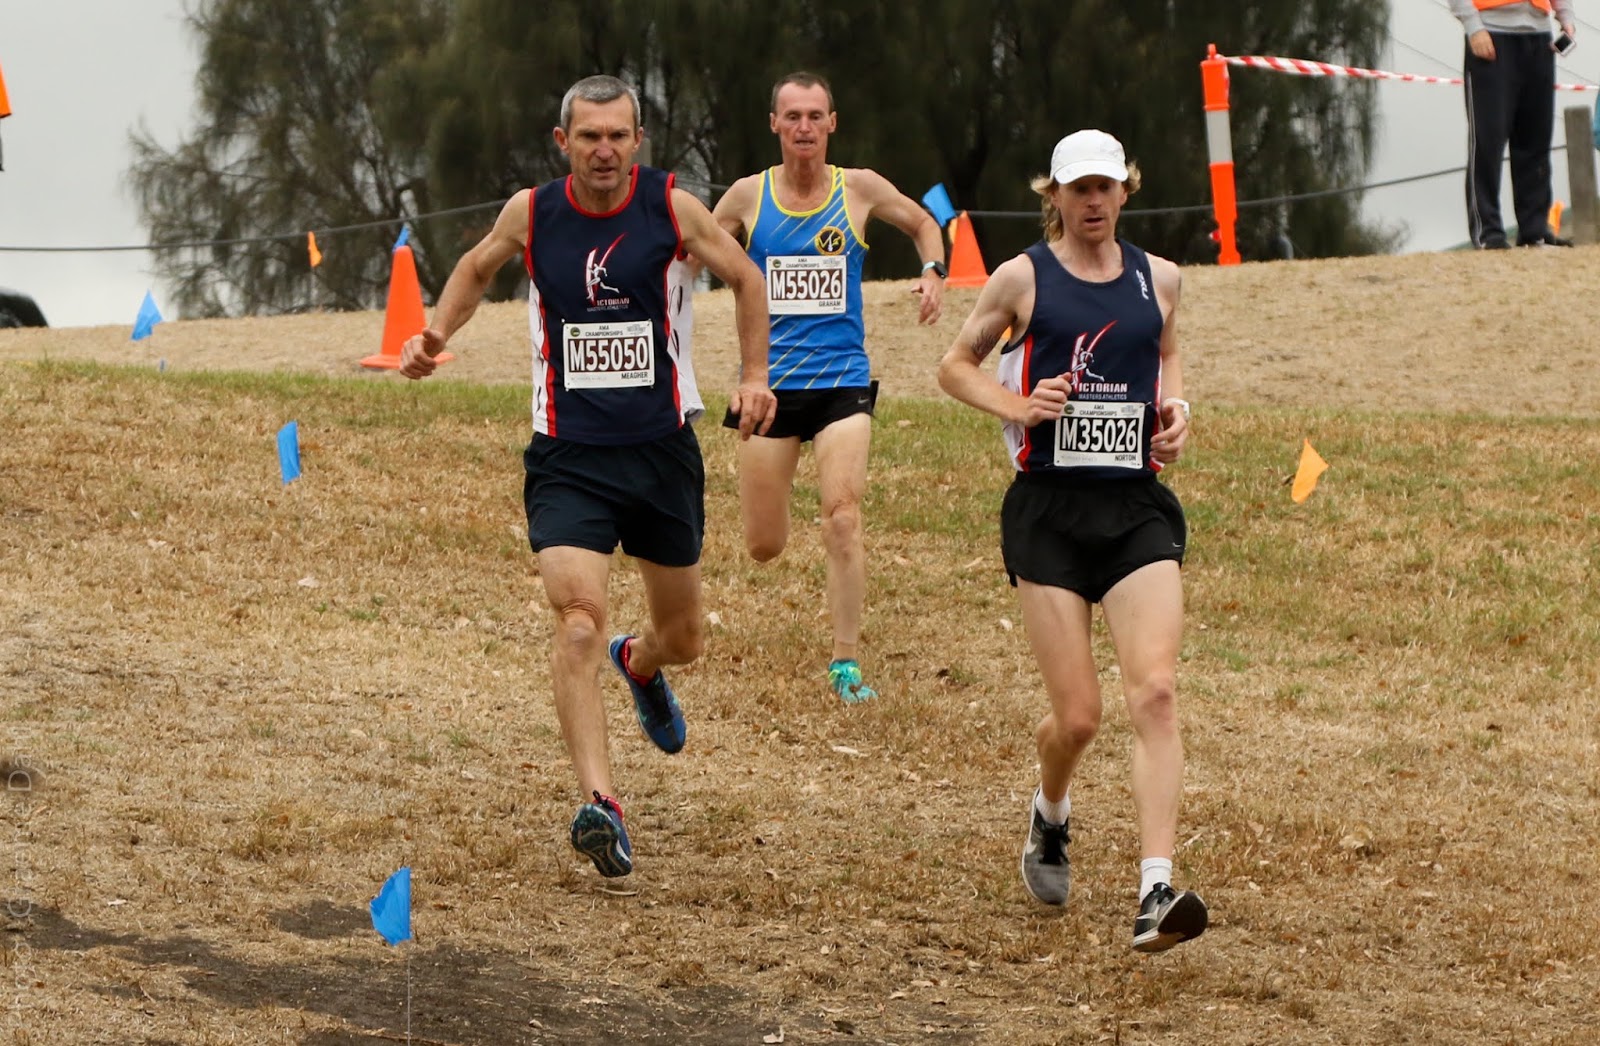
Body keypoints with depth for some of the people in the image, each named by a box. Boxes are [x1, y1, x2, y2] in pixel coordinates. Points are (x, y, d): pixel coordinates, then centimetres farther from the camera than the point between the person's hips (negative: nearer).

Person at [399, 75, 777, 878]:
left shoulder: (672, 208, -4)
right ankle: (599, 804, -30)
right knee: (578, 619, -23)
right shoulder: (531, 212, -2)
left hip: (662, 450, 1)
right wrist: (435, 336, 10)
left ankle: (640, 665, 55)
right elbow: (478, 267, 20)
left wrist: (754, 375, 4)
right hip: (567, 457, -1)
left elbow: (745, 278, 11)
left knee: (682, 639, 16)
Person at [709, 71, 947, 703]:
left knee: (843, 518, -19)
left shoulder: (860, 190, 1)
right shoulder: (748, 197, 1)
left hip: (842, 380, -1)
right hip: (769, 383, 1)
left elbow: (923, 224, 19)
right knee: (763, 547, 5)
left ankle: (846, 662, -13)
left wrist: (934, 271, 0)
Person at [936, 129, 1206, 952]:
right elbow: (955, 365, 10)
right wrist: (1014, 405, -8)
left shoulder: (1157, 279, 9)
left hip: (1138, 508, 2)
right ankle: (1050, 814, 35)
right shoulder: (1023, 278, 1)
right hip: (1049, 512, -2)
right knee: (1077, 714, -2)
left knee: (1154, 691, -16)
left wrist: (1176, 408, 7)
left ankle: (1155, 891, -21)